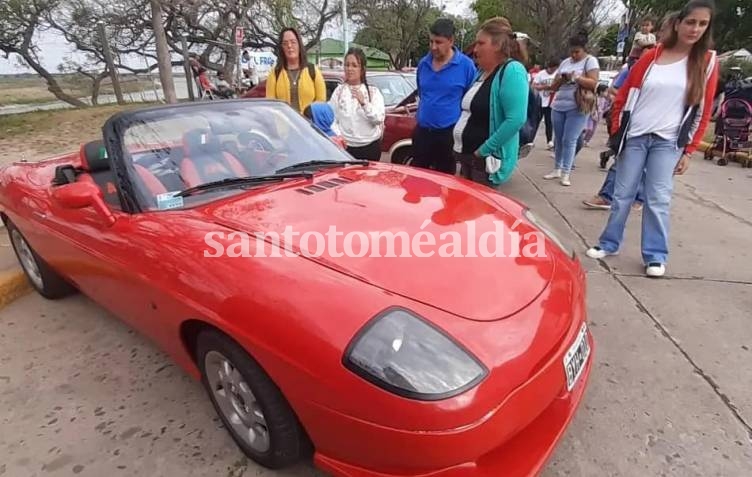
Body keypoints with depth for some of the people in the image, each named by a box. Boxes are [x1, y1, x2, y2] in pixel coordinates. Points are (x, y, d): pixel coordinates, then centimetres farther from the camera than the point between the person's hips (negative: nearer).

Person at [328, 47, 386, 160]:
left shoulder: (373, 91, 6)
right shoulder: (339, 91, 9)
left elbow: (379, 119, -6)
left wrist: (364, 102, -16)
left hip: (370, 147, 0)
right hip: (346, 147, 0)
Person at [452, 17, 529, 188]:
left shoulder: (512, 71, -15)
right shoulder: (482, 71, 12)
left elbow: (516, 119, -25)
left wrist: (484, 149, -22)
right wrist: (461, 147, 11)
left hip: (486, 160, -9)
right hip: (466, 156, 9)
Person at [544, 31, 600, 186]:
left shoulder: (590, 61, -1)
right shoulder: (565, 62, 14)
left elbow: (593, 83, -12)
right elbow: (554, 86, 13)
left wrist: (576, 77, -21)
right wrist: (561, 79, -7)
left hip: (577, 108, -5)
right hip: (558, 106, 6)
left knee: (569, 140, -9)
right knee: (558, 140, 9)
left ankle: (566, 173, -5)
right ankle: (557, 169, 18)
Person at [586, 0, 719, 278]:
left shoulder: (707, 61, 3)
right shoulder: (652, 57, 4)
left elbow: (703, 111, 2)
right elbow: (624, 95, 7)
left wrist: (688, 151, -1)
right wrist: (617, 132, 2)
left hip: (668, 142, 0)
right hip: (635, 137, 1)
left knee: (658, 200, -2)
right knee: (622, 195, 5)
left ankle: (655, 256, 8)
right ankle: (609, 244, 19)